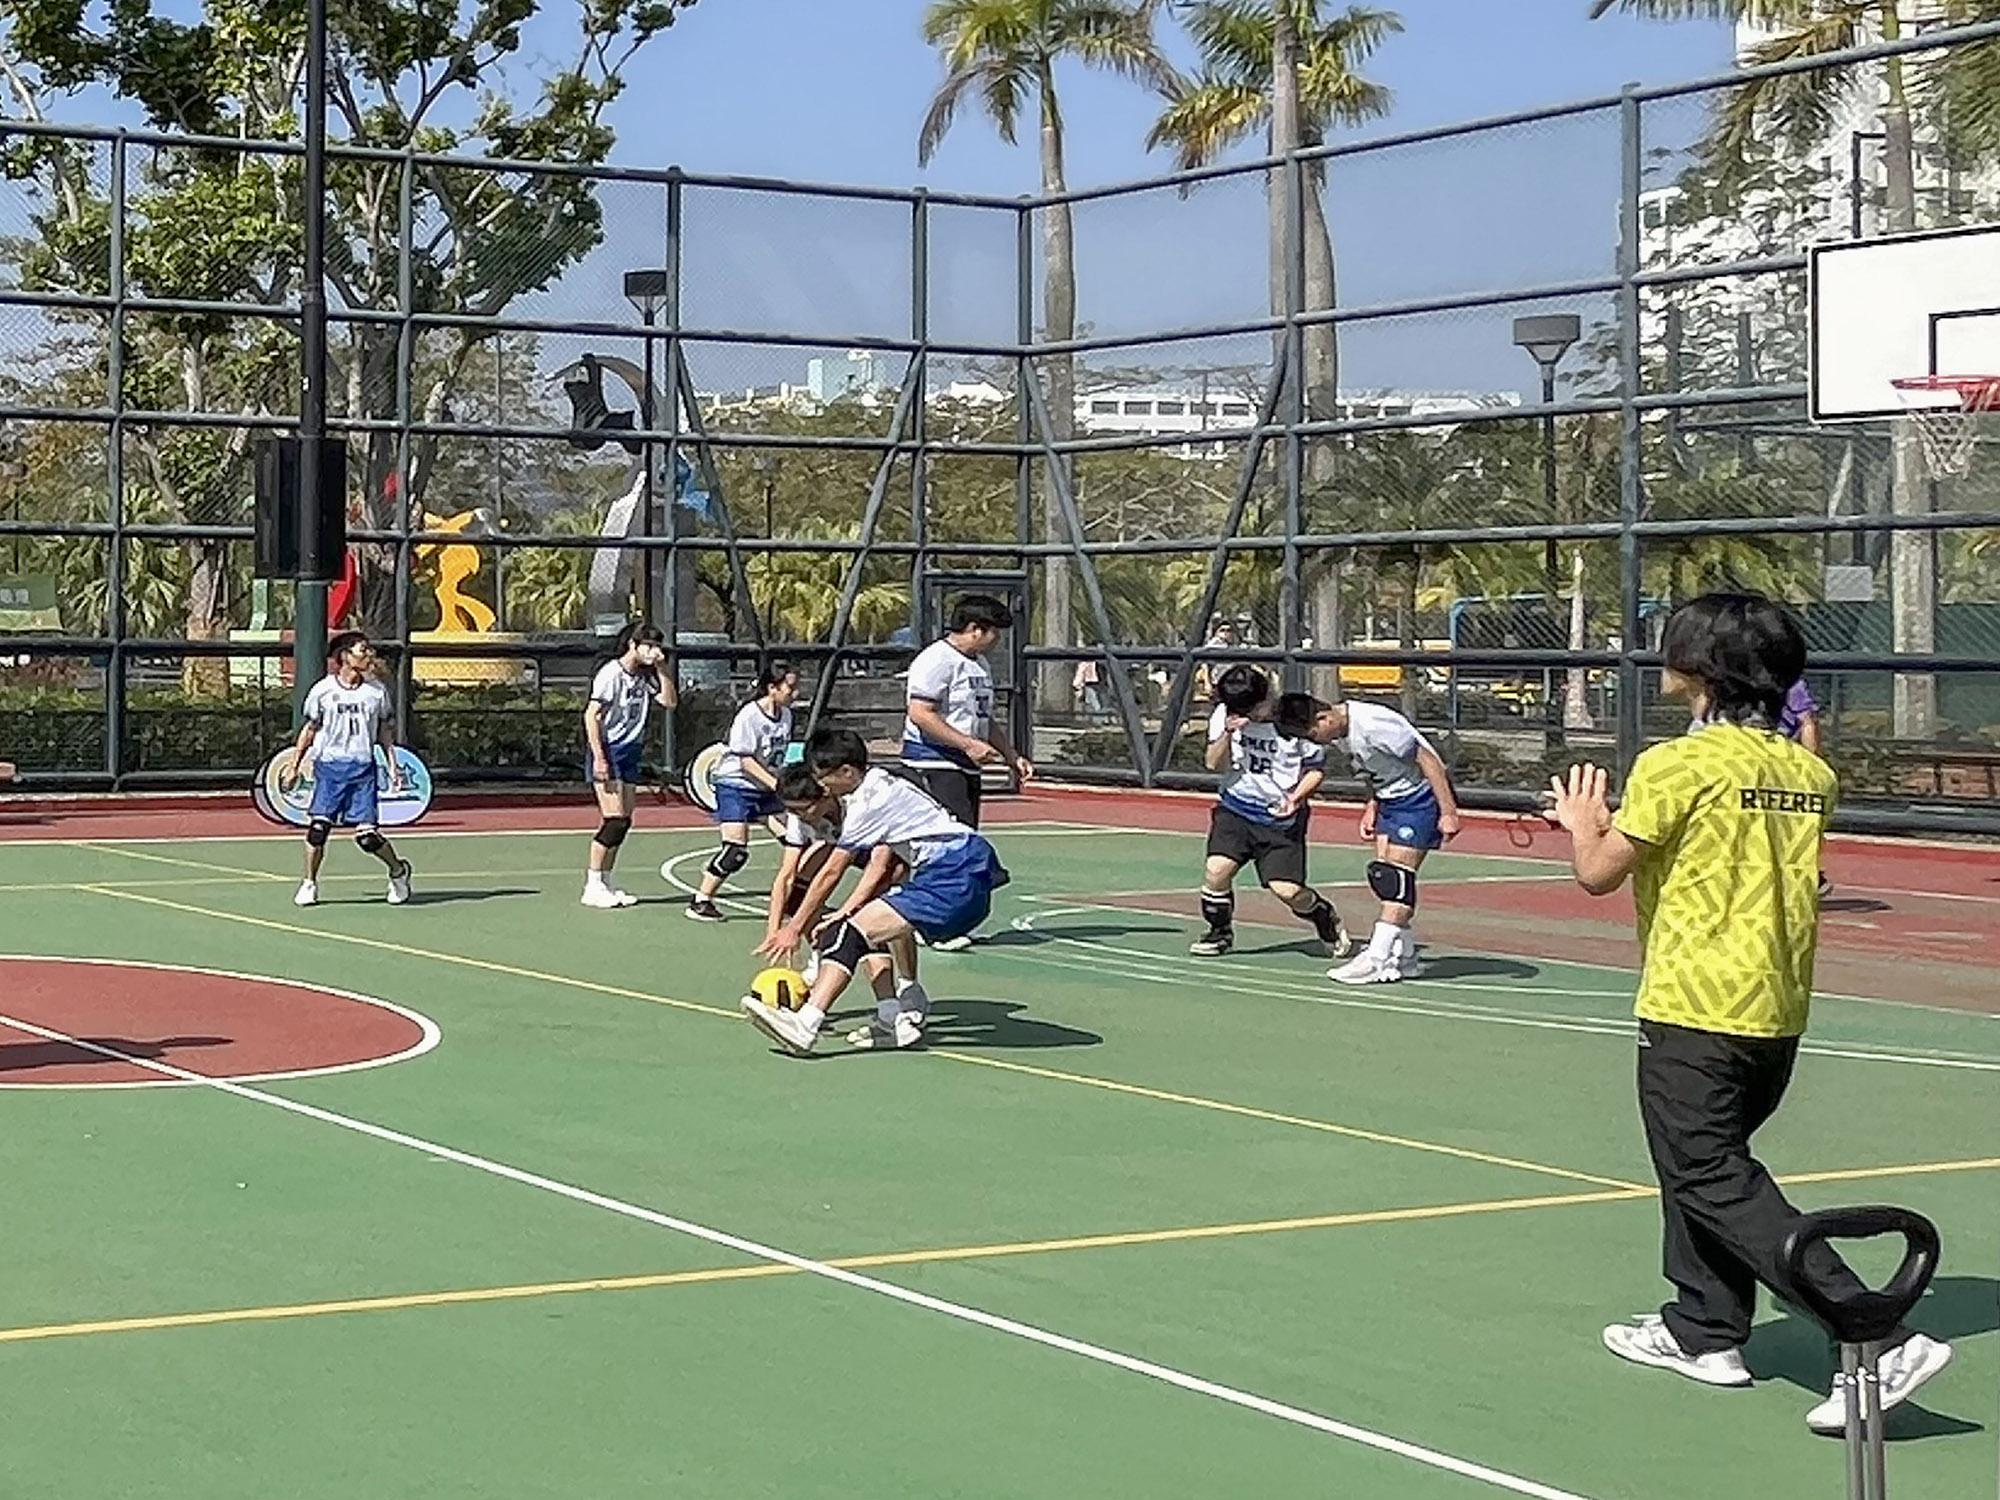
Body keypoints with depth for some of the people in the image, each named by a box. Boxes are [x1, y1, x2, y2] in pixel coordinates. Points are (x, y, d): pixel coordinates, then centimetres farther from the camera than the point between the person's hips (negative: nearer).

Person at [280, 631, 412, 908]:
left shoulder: (376, 691, 4)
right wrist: (294, 764, 9)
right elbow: (310, 729, 9)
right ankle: (309, 883, 10)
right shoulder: (322, 690, -1)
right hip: (329, 766, 0)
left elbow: (384, 730, 13)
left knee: (367, 836, -6)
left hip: (363, 767, 0)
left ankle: (398, 869, 21)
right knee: (318, 827, -10)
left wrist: (393, 764, 7)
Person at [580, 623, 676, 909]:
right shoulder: (611, 673, -12)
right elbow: (591, 715, -14)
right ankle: (592, 887, -7)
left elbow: (669, 702, 5)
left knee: (623, 821, 5)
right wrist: (599, 757, -19)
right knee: (614, 819, -13)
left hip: (630, 753, 8)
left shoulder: (645, 676, 9)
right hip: (608, 750, -8)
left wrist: (662, 668, -3)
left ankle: (605, 884, 12)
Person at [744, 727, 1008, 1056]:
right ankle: (893, 1019, 7)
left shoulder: (868, 803, -8)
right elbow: (880, 869, 15)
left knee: (854, 931, -16)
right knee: (866, 927, 18)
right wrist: (844, 914, 6)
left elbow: (830, 875, -2)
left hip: (954, 884, -10)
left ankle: (805, 1024, -29)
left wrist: (795, 929, 6)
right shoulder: (883, 785, 19)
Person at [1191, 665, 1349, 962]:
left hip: (1281, 818, -3)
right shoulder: (1224, 715, -3)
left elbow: (1316, 768, -1)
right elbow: (1214, 764, -5)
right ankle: (1220, 932, 10)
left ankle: (1327, 919, 22)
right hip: (1235, 807, 3)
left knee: (1287, 889, -11)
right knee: (1216, 868, -17)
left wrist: (1297, 797, -18)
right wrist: (1227, 734, -23)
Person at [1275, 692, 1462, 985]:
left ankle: (1376, 960, -14)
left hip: (1421, 798, -9)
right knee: (1382, 876, 3)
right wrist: (1372, 807, 10)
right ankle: (1403, 958, 9)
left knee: (1396, 877, -13)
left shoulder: (1374, 725, -28)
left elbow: (1429, 761, -23)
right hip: (1391, 800, 9)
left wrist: (1448, 812, -23)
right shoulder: (1340, 732, 1)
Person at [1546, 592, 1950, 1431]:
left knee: (1716, 1182, -6)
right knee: (1702, 1165, 22)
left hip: (1695, 1012, -8)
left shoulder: (1677, 765, -14)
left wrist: (1582, 824, 12)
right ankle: (1703, 1330, 29)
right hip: (1781, 1010, 8)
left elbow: (1598, 872, -10)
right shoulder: (1808, 771, 6)